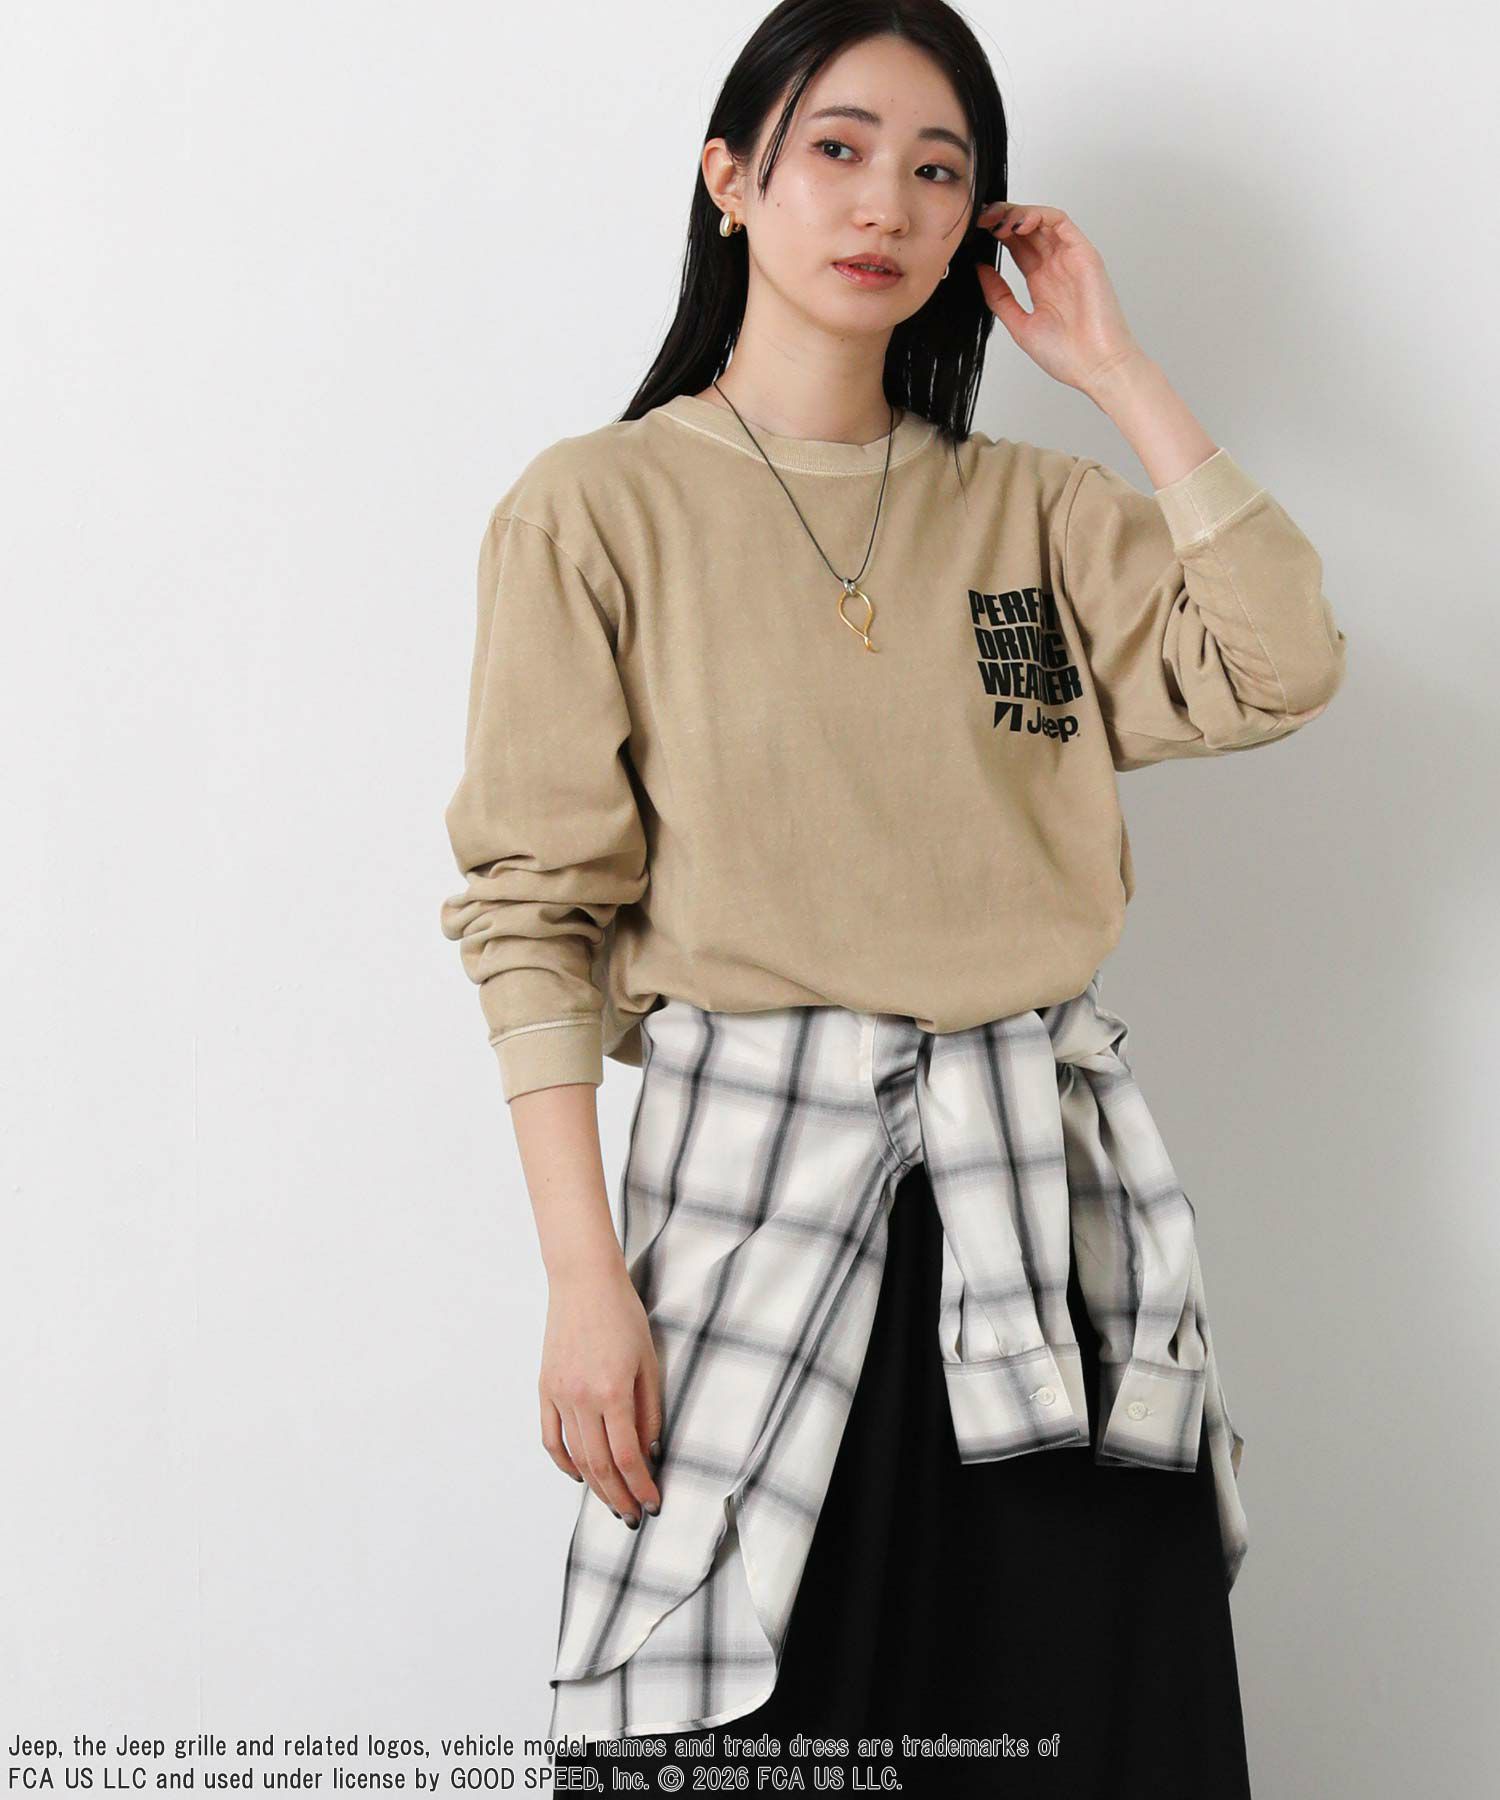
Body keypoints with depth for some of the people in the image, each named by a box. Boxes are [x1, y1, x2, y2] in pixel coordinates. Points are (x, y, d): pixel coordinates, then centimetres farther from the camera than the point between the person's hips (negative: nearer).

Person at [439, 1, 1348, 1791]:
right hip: (758, 1172, -3)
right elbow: (535, 908, -4)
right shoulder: (598, 507, 0)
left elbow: (1278, 667, -4)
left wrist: (1120, 372, 1)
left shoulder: (1033, 508, 11)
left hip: (1045, 1177, 4)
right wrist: (582, 1275, -12)